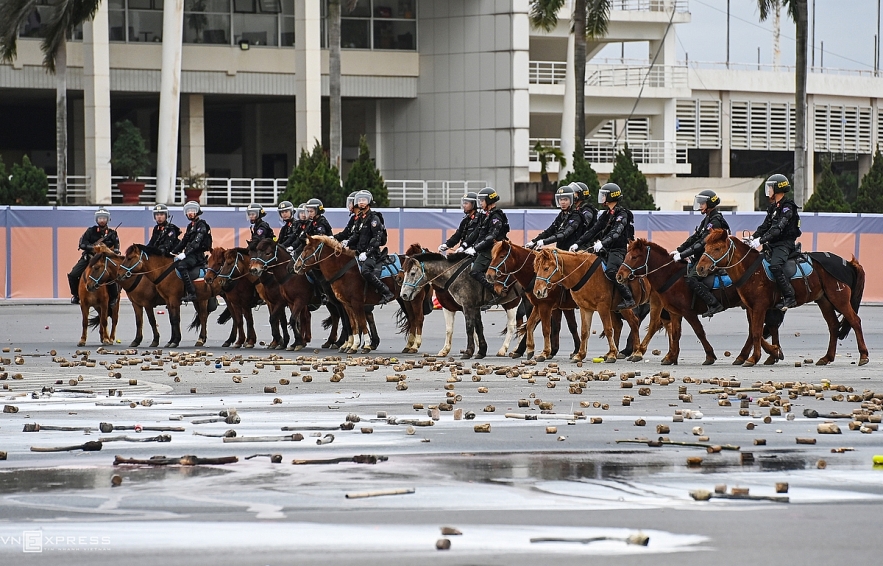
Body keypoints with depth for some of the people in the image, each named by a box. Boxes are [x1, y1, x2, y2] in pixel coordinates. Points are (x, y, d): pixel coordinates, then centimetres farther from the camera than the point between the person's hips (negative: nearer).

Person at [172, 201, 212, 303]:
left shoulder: (201, 225, -7)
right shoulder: (190, 226, 21)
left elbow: (196, 242, -18)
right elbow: (183, 241, 23)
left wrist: (185, 254, -25)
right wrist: (174, 252, 11)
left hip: (197, 255, -9)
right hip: (189, 254, 9)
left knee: (181, 266, -32)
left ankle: (192, 293, -35)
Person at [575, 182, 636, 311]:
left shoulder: (622, 214, -9)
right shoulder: (606, 215, 16)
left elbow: (615, 232, -25)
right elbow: (593, 231, 16)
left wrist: (602, 243, -40)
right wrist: (578, 244, 8)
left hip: (618, 250, -10)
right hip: (606, 250, 10)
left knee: (611, 271, -33)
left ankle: (629, 299, -31)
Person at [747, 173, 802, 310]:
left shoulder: (787, 207, -12)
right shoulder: (773, 207, 18)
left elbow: (778, 228, -22)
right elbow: (765, 226, 18)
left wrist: (761, 240, -30)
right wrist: (753, 237, 2)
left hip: (785, 244, -10)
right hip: (772, 244, 10)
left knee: (775, 266, -32)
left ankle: (789, 298, -30)